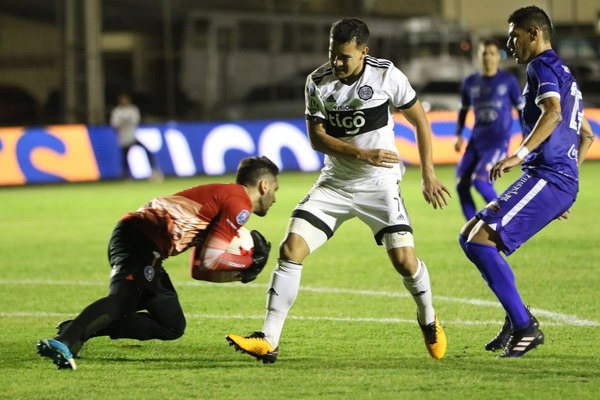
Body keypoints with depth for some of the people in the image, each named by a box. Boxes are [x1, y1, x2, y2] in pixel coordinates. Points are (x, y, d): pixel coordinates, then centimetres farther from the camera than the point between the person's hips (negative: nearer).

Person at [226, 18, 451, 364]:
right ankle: (269, 341, -11)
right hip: (336, 182, 2)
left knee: (404, 259, -15)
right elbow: (317, 138, -5)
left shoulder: (386, 76, -11)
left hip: (379, 184, -2)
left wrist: (429, 175, -2)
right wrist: (362, 154, -19)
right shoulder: (318, 82, -5)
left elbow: (420, 120, 0)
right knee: (291, 249, -13)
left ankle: (429, 320, 18)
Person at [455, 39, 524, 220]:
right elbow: (464, 109, 22)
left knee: (479, 180, -21)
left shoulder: (508, 81, -2)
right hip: (476, 140, 5)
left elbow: (521, 109, 3)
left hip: (499, 141, -5)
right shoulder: (470, 83, 8)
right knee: (461, 185, -4)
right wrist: (459, 134, 12)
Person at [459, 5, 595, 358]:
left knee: (479, 241, -18)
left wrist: (520, 155, -34)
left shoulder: (542, 67, -5)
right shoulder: (565, 74, 27)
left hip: (546, 176, -10)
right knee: (470, 235, 15)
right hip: (563, 182, 10)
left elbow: (553, 113, -25)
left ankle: (525, 326, -18)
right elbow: (587, 137, 33)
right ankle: (516, 322, 12)